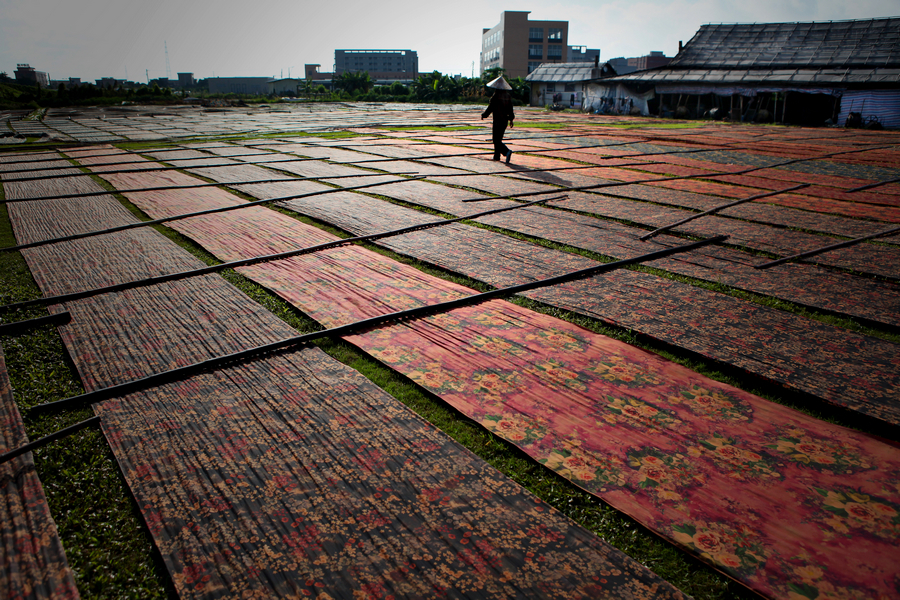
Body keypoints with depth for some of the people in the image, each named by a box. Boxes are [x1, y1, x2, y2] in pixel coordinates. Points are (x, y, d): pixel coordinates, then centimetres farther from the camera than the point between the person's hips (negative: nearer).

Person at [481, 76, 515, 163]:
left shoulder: (495, 96, -15)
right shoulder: (508, 95, 6)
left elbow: (490, 108, -12)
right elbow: (510, 109, 11)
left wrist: (484, 115, 3)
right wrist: (511, 119, 20)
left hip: (497, 120, -7)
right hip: (505, 120, 7)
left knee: (496, 140, -5)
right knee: (498, 138, 19)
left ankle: (507, 151, -24)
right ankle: (497, 155, 24)